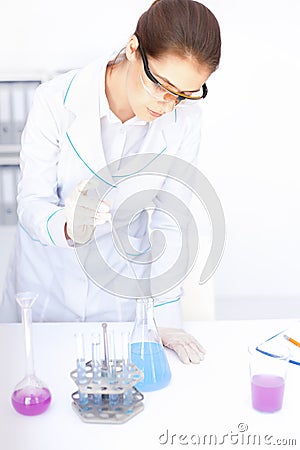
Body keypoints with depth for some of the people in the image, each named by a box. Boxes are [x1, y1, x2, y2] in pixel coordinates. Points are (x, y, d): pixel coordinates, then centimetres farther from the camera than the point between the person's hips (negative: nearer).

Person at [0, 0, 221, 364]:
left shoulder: (184, 118, -16)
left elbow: (171, 220, -10)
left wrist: (165, 316, -11)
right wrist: (67, 226, -43)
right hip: (47, 287, -1)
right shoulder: (56, 101, -22)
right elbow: (31, 203, -19)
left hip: (123, 291, 1)